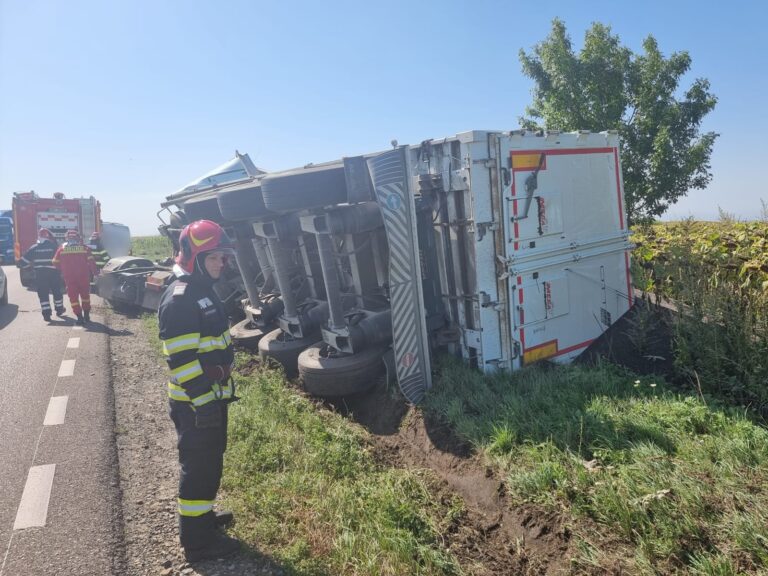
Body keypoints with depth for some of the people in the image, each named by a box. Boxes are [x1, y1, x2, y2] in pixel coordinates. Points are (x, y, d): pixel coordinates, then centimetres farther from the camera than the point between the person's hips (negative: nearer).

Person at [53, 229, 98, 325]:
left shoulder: (62, 248, 2)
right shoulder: (84, 247, -2)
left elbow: (55, 262, 4)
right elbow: (91, 261, -6)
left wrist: (62, 270, 21)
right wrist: (95, 271, 5)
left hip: (69, 277, 0)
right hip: (83, 276, 0)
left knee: (73, 296, 6)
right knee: (85, 295, 16)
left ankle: (80, 317, 0)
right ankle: (86, 315, 20)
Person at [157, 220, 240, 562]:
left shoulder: (204, 291, 11)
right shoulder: (179, 300, -21)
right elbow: (181, 360, -24)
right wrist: (202, 401, -23)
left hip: (211, 397, 10)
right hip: (194, 404, -10)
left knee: (209, 462, 22)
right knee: (198, 467, 3)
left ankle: (203, 515, 40)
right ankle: (197, 540, 18)